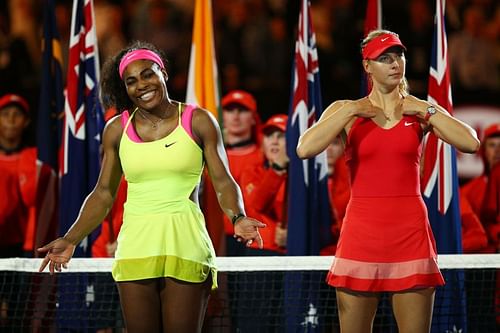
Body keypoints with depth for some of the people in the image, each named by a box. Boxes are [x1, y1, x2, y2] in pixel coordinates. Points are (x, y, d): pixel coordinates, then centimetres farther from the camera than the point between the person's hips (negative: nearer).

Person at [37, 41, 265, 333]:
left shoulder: (199, 122, 1)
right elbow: (104, 194, 13)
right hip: (135, 250, 3)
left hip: (184, 244, -3)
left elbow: (223, 182, 1)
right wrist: (70, 241, 4)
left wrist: (238, 218, -19)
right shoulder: (117, 130, 8)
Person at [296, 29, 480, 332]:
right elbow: (305, 149, -12)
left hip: (411, 234, 0)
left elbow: (470, 143, -8)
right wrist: (351, 111, -9)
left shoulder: (421, 110, 8)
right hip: (361, 231, 0)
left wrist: (425, 111, -6)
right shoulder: (345, 110, 5)